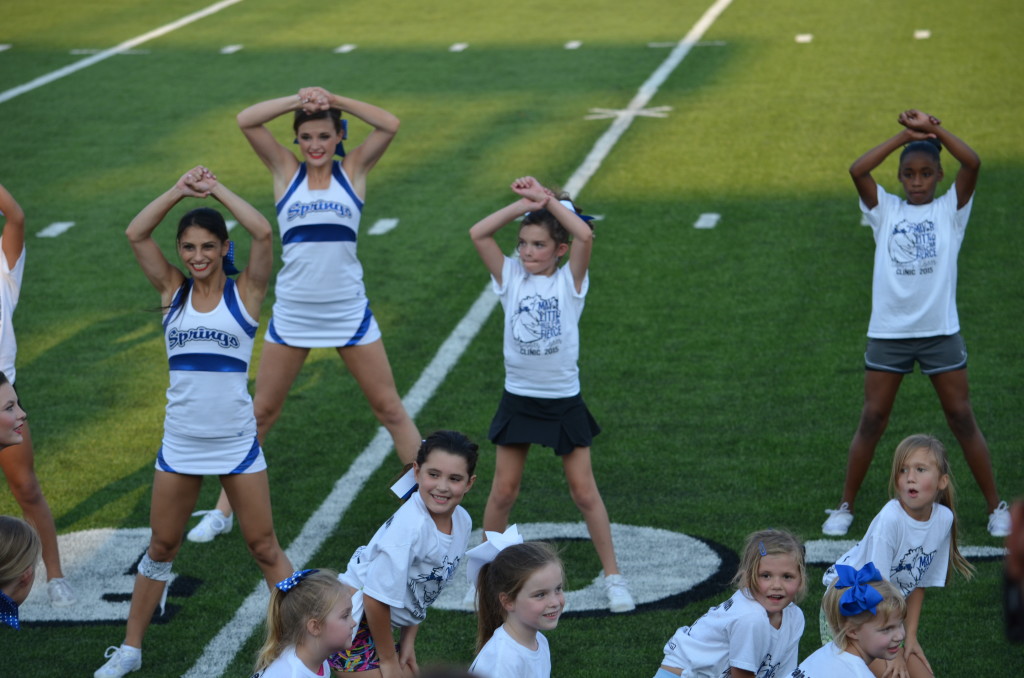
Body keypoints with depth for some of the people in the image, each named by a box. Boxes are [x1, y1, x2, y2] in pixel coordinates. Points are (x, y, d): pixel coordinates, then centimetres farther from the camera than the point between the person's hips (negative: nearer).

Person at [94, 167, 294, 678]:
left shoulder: (244, 291, -3)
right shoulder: (172, 291, 3)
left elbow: (262, 233, -19)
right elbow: (135, 234, -7)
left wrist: (216, 189, -13)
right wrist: (180, 190, -11)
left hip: (236, 442, -2)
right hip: (180, 443, 2)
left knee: (264, 548, 5)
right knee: (161, 548, 13)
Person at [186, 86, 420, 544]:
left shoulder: (353, 171, 2)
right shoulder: (286, 170, 3)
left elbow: (390, 125, -12)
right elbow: (246, 121, -8)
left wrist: (334, 100, -14)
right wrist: (298, 100, -14)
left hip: (349, 313, -1)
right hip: (292, 313, 1)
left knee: (389, 407, 5)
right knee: (262, 411, 8)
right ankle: (223, 510, 17)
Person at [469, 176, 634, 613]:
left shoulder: (569, 281, -5)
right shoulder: (511, 278, 0)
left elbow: (585, 236, -23)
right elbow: (478, 233, -11)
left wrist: (548, 199, -16)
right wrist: (526, 203, -15)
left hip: (564, 401, -2)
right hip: (519, 399, 2)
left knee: (584, 491, 3)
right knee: (503, 491, 5)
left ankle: (613, 576, 13)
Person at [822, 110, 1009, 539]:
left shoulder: (950, 210, 3)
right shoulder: (885, 211, 6)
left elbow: (972, 164, -13)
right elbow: (857, 170, -10)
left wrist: (932, 128, -14)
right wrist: (905, 135, -11)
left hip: (940, 333, -1)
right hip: (888, 333, 1)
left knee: (962, 418, 2)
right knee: (872, 420, 4)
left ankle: (996, 507, 11)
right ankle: (845, 507, 13)